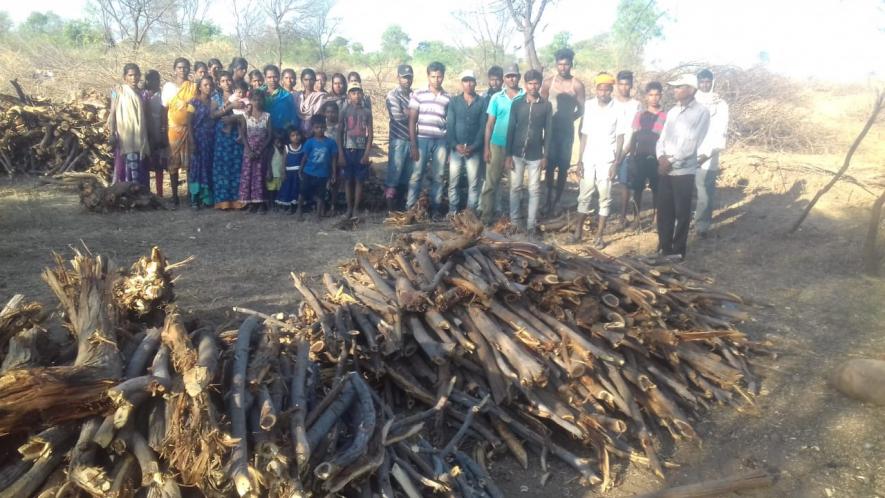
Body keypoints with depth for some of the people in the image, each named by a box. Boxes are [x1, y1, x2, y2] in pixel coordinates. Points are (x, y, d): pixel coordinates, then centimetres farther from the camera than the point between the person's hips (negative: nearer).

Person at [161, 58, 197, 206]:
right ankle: (174, 195, 6)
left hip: (189, 128, 1)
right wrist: (164, 128, -4)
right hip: (173, 128, 0)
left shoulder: (193, 87, 9)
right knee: (173, 162, 0)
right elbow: (164, 107, 3)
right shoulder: (168, 86, 7)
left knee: (190, 162, 0)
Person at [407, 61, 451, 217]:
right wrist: (413, 145, -7)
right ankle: (410, 208, 3)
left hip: (440, 141, 2)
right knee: (416, 175, -2)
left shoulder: (447, 98, 6)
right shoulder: (418, 95, 0)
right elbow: (412, 121, -1)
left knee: (438, 177, 5)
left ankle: (435, 208, 12)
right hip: (422, 139, -2)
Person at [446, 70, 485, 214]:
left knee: (473, 182, 2)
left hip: (474, 149, -1)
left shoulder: (482, 102, 3)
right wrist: (455, 145, -11)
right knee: (453, 181, 3)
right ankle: (453, 210, 12)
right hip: (456, 148, 1)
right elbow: (449, 125, 1)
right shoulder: (454, 101, 6)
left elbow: (483, 126, -1)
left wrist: (474, 146, -11)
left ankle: (472, 211, 9)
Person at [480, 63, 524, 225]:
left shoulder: (526, 97, -1)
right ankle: (486, 215, 5)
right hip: (497, 145, 1)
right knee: (491, 181, 1)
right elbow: (489, 124, 4)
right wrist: (486, 147, -1)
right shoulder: (496, 98, 3)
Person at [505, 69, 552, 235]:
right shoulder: (517, 104, 0)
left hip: (536, 155, 0)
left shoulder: (546, 106, 0)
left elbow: (548, 132, 2)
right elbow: (510, 130, 1)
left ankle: (531, 223, 10)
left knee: (534, 190, 3)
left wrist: (546, 155, -3)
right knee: (515, 188, 7)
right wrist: (508, 155, -4)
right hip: (517, 154, 0)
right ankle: (514, 220, 18)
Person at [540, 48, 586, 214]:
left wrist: (569, 118, -8)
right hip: (551, 128, 0)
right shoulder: (548, 82, 1)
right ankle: (549, 198, 8)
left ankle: (556, 201, 14)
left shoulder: (577, 85, -2)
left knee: (563, 166, 4)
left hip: (567, 130, 0)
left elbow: (581, 109, 2)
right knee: (550, 164, -3)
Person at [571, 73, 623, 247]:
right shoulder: (588, 105, 2)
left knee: (605, 199, 3)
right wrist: (580, 159, 1)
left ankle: (599, 235, 10)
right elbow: (584, 134, 5)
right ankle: (579, 230, 18)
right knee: (584, 196, 7)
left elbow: (620, 138, -2)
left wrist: (615, 163, -8)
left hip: (606, 161, -2)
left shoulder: (617, 109, -4)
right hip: (588, 159, 2)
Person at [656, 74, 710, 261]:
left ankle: (678, 250, 14)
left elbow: (691, 143, -14)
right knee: (664, 211, 9)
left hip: (683, 171, -6)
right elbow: (662, 138, 11)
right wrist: (661, 156, -7)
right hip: (665, 170, 6)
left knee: (681, 213, 3)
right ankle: (664, 247, 20)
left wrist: (671, 160, -13)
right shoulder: (672, 111, 13)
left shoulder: (701, 112, -7)